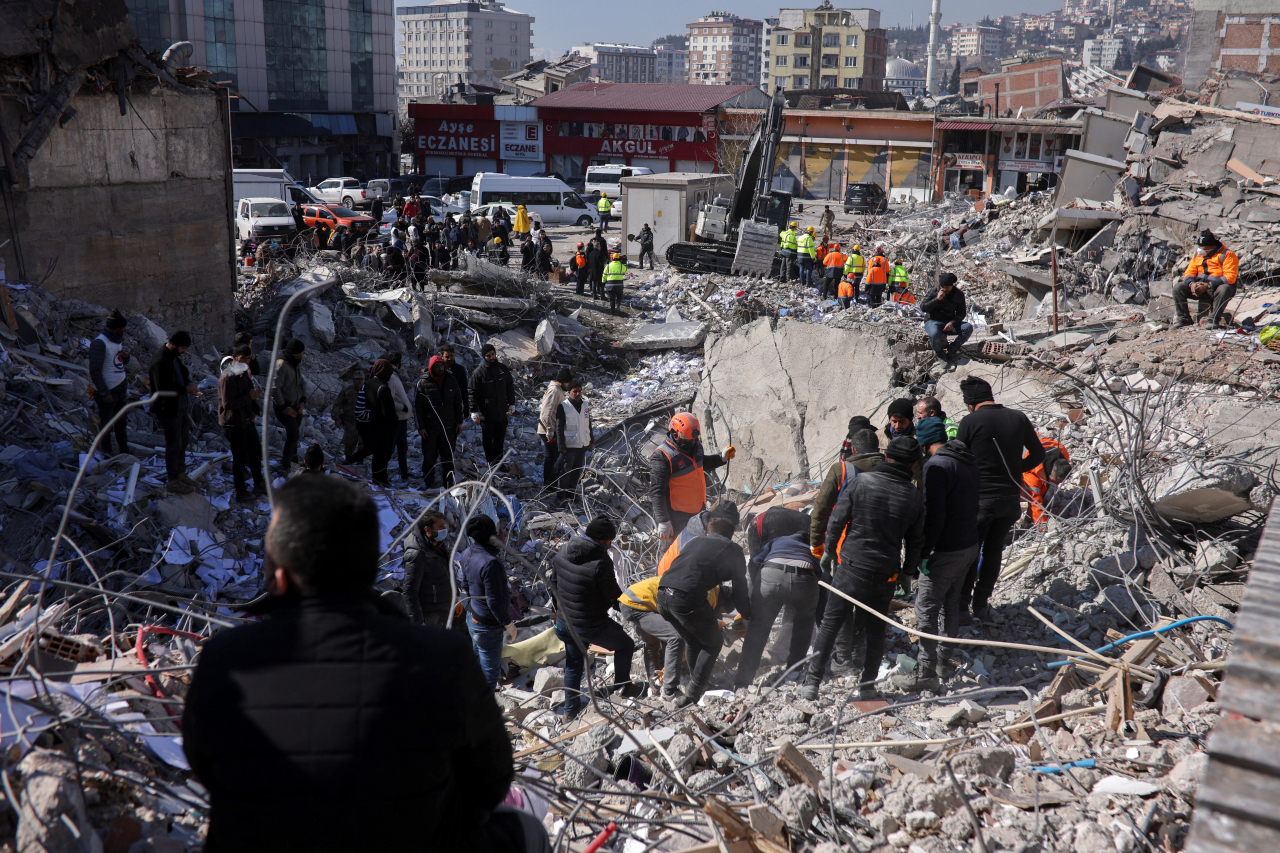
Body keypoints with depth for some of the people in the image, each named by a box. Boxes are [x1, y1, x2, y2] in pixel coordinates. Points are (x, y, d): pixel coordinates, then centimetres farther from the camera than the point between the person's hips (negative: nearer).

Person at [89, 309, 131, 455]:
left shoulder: (119, 339, 8)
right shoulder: (100, 343, -19)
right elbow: (95, 371, -19)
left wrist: (126, 356, -5)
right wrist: (104, 393, -19)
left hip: (121, 388, 8)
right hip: (107, 391, -8)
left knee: (122, 423, 17)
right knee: (105, 424, 6)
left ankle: (125, 452, 28)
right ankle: (106, 454, 18)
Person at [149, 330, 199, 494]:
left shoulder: (175, 356, 5)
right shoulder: (161, 361, -25)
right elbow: (163, 389, -28)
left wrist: (189, 384, -1)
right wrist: (186, 389, -22)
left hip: (182, 407, 9)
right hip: (169, 410, -9)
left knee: (183, 440, 20)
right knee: (174, 445, 2)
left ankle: (180, 473, 37)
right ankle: (172, 480, 16)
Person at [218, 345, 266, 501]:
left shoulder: (244, 373, 10)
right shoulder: (227, 378, -21)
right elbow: (227, 404, -25)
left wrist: (254, 409, 8)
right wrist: (249, 397, -28)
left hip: (247, 421, 9)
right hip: (233, 424, -9)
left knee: (255, 453, 17)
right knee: (240, 457, -1)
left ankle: (259, 485, 32)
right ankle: (240, 491, 12)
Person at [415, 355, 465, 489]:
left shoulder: (452, 381, 5)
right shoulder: (423, 383, -5)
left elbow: (458, 402, 12)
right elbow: (418, 406, -3)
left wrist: (459, 422, 8)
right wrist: (421, 427, -7)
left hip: (448, 427, 2)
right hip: (430, 428, -2)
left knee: (448, 458, 7)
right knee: (429, 457, 7)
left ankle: (448, 485, 15)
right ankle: (429, 485, 17)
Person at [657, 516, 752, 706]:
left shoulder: (696, 542, 29)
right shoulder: (732, 549, 14)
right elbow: (740, 589, 13)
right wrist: (747, 616, 30)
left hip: (663, 595, 6)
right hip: (688, 598, -6)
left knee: (693, 642, 27)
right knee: (713, 643, 15)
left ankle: (696, 685, 36)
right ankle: (692, 695, 10)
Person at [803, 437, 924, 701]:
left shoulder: (862, 481, -10)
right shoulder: (914, 497, -1)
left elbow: (837, 519, -6)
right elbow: (915, 541, 8)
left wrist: (830, 548, 9)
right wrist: (908, 571, 22)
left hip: (852, 568, -2)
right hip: (886, 575, 2)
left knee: (831, 623, 6)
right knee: (875, 629, 16)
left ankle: (812, 682, 6)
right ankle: (867, 686, 21)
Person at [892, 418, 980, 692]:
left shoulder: (936, 466, -20)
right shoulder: (969, 461, 8)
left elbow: (934, 515, -24)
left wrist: (923, 552, -18)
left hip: (945, 551, -9)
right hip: (970, 544, 9)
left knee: (926, 608, -1)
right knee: (951, 603, 21)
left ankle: (925, 672, 2)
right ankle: (945, 660, 31)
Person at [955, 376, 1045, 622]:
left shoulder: (971, 422, -13)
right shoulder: (1019, 418, 0)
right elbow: (1038, 454, 9)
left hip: (980, 498, -4)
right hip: (1011, 498, 4)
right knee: (994, 551, 15)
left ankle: (962, 604, 17)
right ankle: (981, 605, 21)